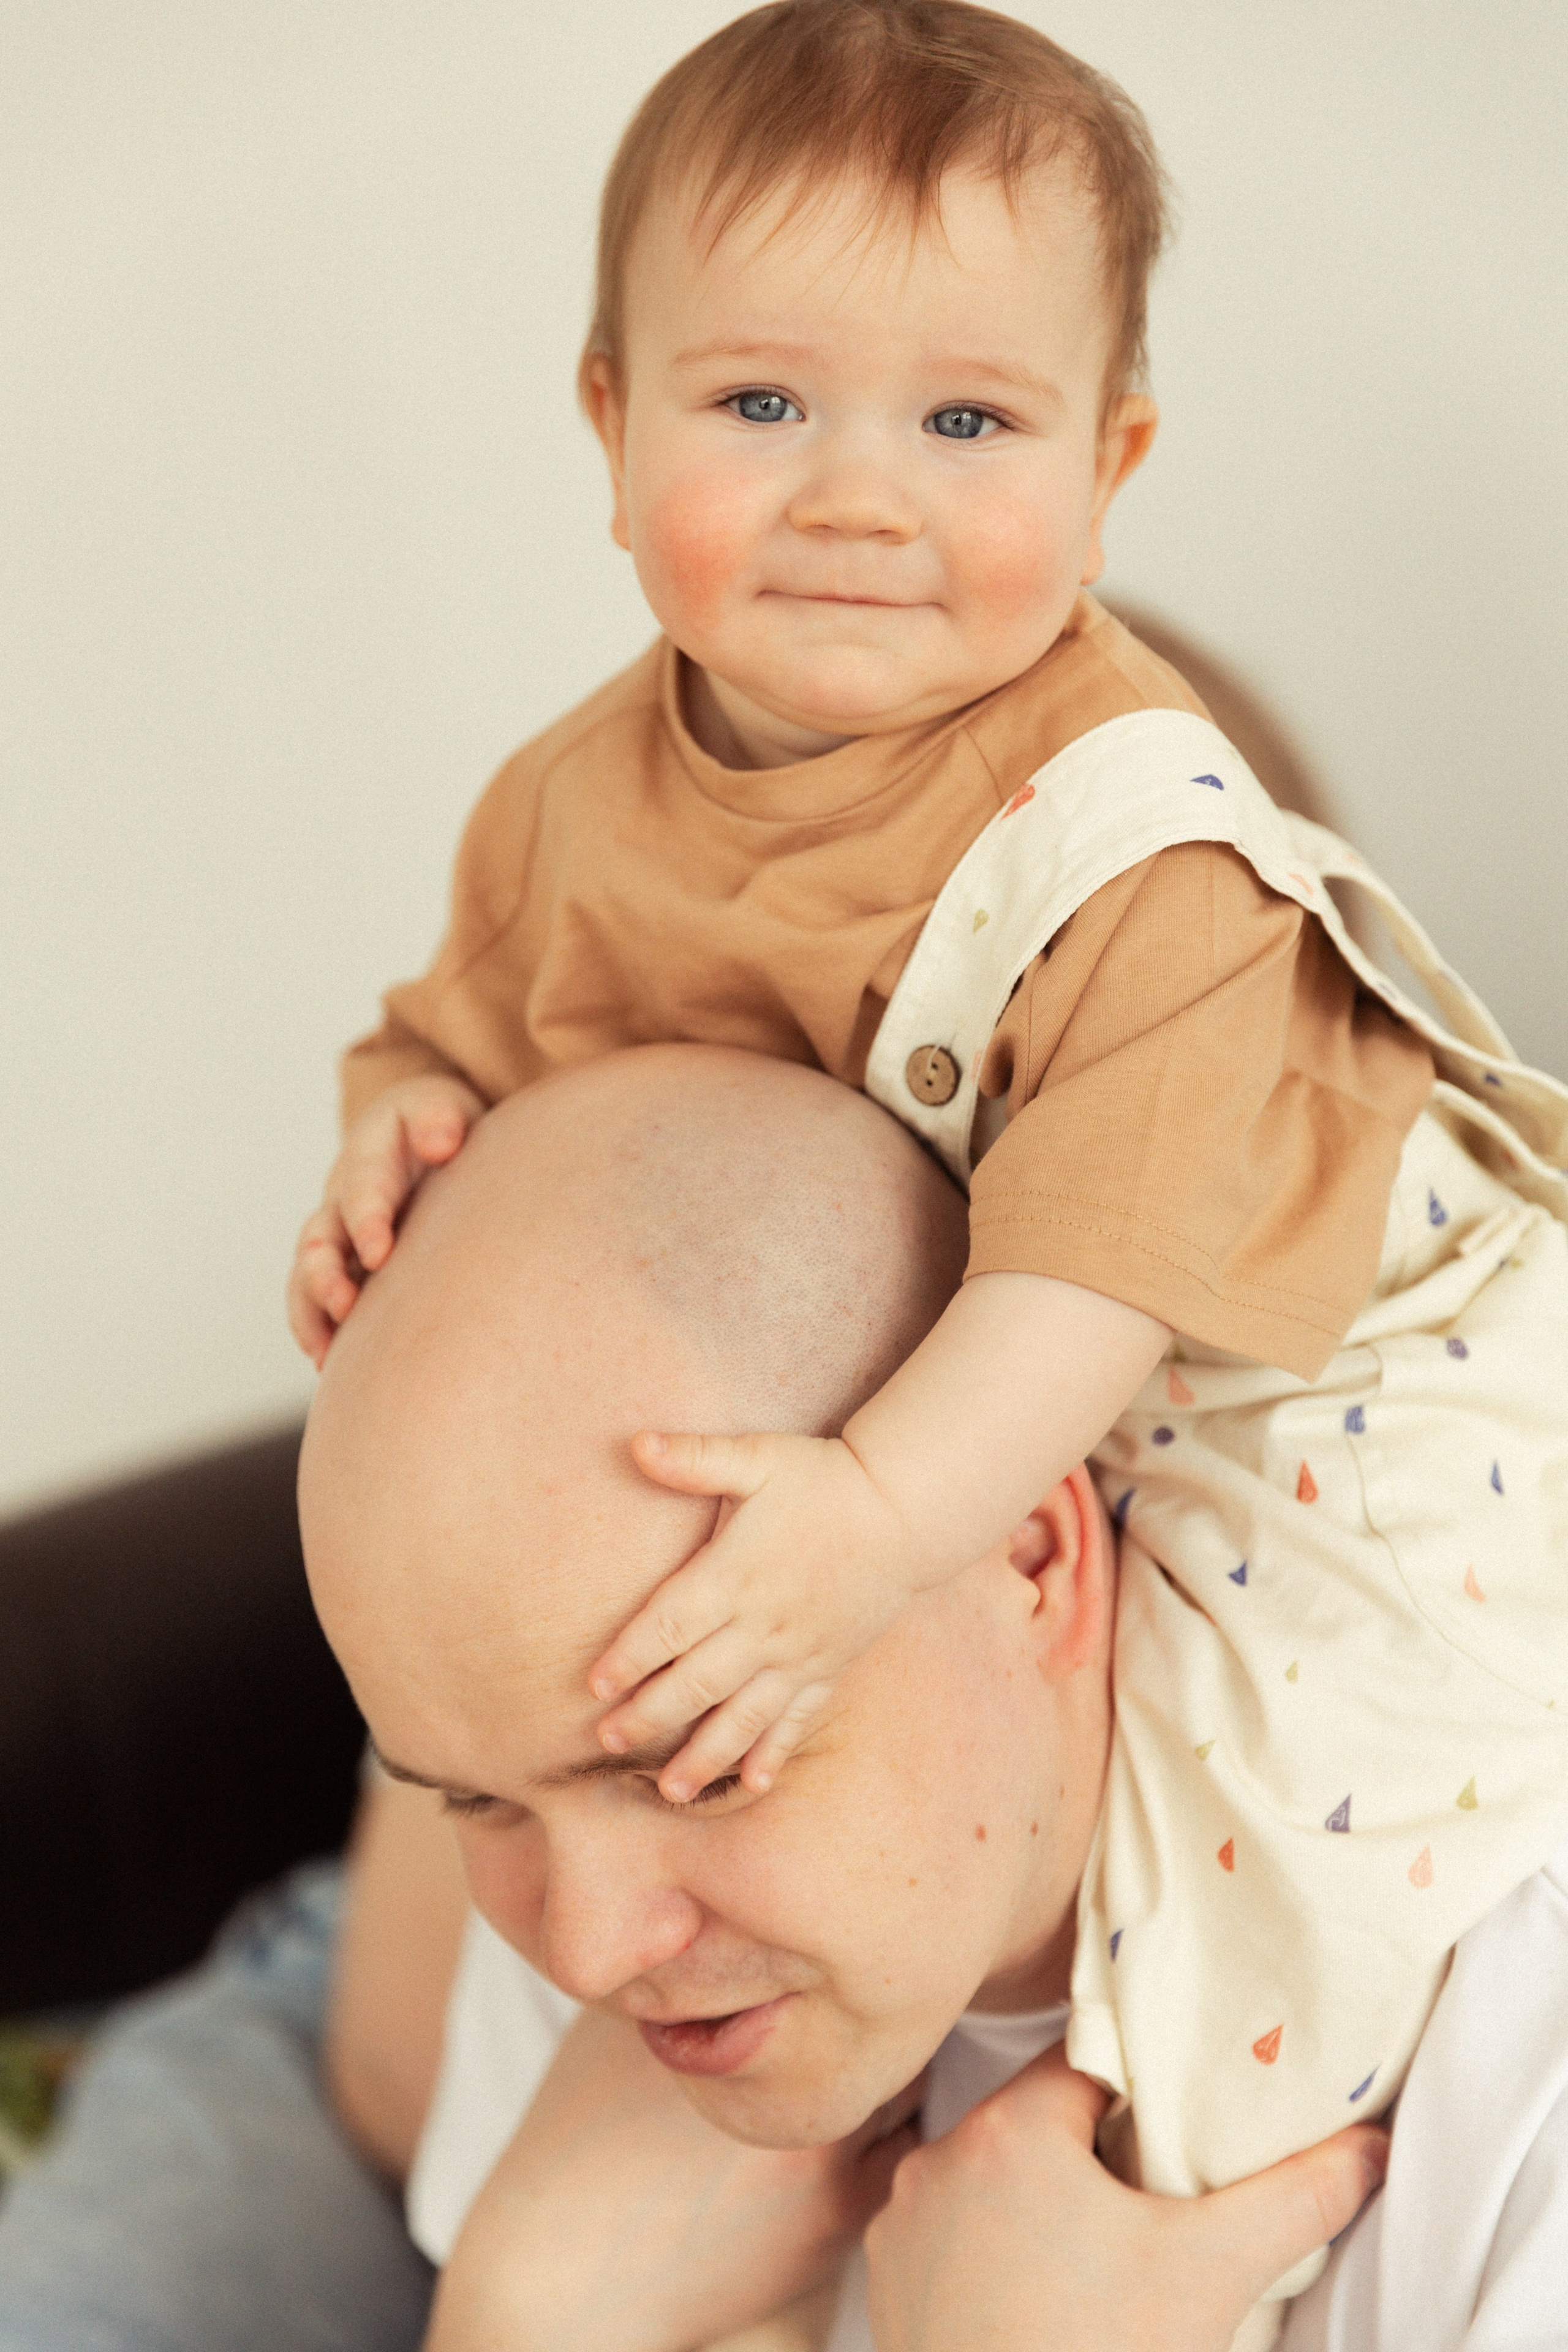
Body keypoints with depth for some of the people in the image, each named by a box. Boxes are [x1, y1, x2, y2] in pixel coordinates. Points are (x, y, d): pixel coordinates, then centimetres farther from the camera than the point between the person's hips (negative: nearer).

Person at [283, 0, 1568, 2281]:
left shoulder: (1134, 847, -31)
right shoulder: (585, 809, -10)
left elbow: (1124, 1241, -39)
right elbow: (483, 1025, 7)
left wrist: (882, 1516, -49)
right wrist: (410, 1125, -15)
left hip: (1268, 1419, -5)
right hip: (825, 1401, 6)